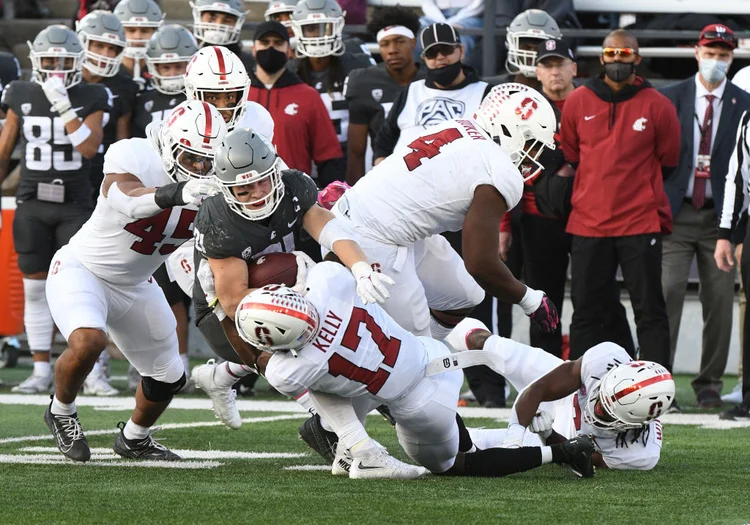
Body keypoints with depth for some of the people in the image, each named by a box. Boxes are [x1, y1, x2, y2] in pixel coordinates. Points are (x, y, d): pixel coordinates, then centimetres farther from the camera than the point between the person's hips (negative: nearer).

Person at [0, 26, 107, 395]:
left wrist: (63, 107, -21)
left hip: (75, 205, -2)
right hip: (32, 204, 2)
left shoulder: (91, 99, -1)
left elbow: (90, 148, -16)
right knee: (35, 289, 4)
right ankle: (41, 371, 9)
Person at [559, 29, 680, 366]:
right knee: (587, 310, 7)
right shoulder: (577, 102, 4)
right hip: (588, 223, 2)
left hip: (641, 223, -2)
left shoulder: (657, 106, -1)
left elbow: (668, 163, 9)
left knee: (650, 310, -1)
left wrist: (639, 194, 10)